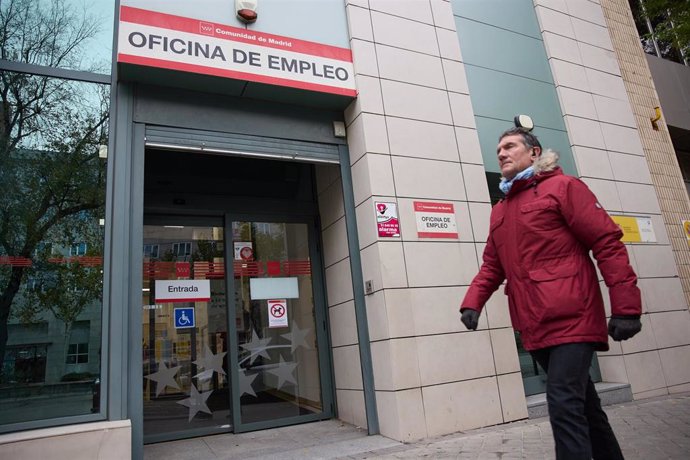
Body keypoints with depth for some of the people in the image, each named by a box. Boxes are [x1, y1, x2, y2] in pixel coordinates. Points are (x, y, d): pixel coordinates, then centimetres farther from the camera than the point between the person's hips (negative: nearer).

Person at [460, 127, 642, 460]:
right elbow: (492, 265, 18)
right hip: (534, 327, 7)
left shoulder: (562, 187, -1)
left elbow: (608, 243, -7)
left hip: (571, 318, -6)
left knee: (564, 405, -13)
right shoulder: (499, 211, 18)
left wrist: (625, 307, -14)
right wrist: (472, 302, 0)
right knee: (583, 404, 17)